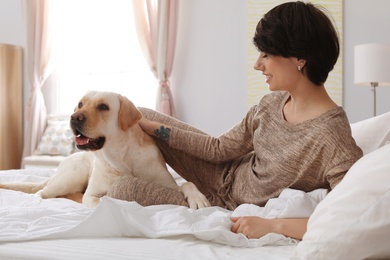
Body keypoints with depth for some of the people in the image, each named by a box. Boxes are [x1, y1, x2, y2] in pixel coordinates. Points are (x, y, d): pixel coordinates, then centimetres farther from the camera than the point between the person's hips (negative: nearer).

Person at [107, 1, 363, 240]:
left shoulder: (332, 135, -32)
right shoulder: (273, 103, -9)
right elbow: (220, 148, -2)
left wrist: (272, 225, -37)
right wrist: (147, 125, -2)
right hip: (228, 176, 7)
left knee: (123, 191, -9)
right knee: (141, 115, 5)